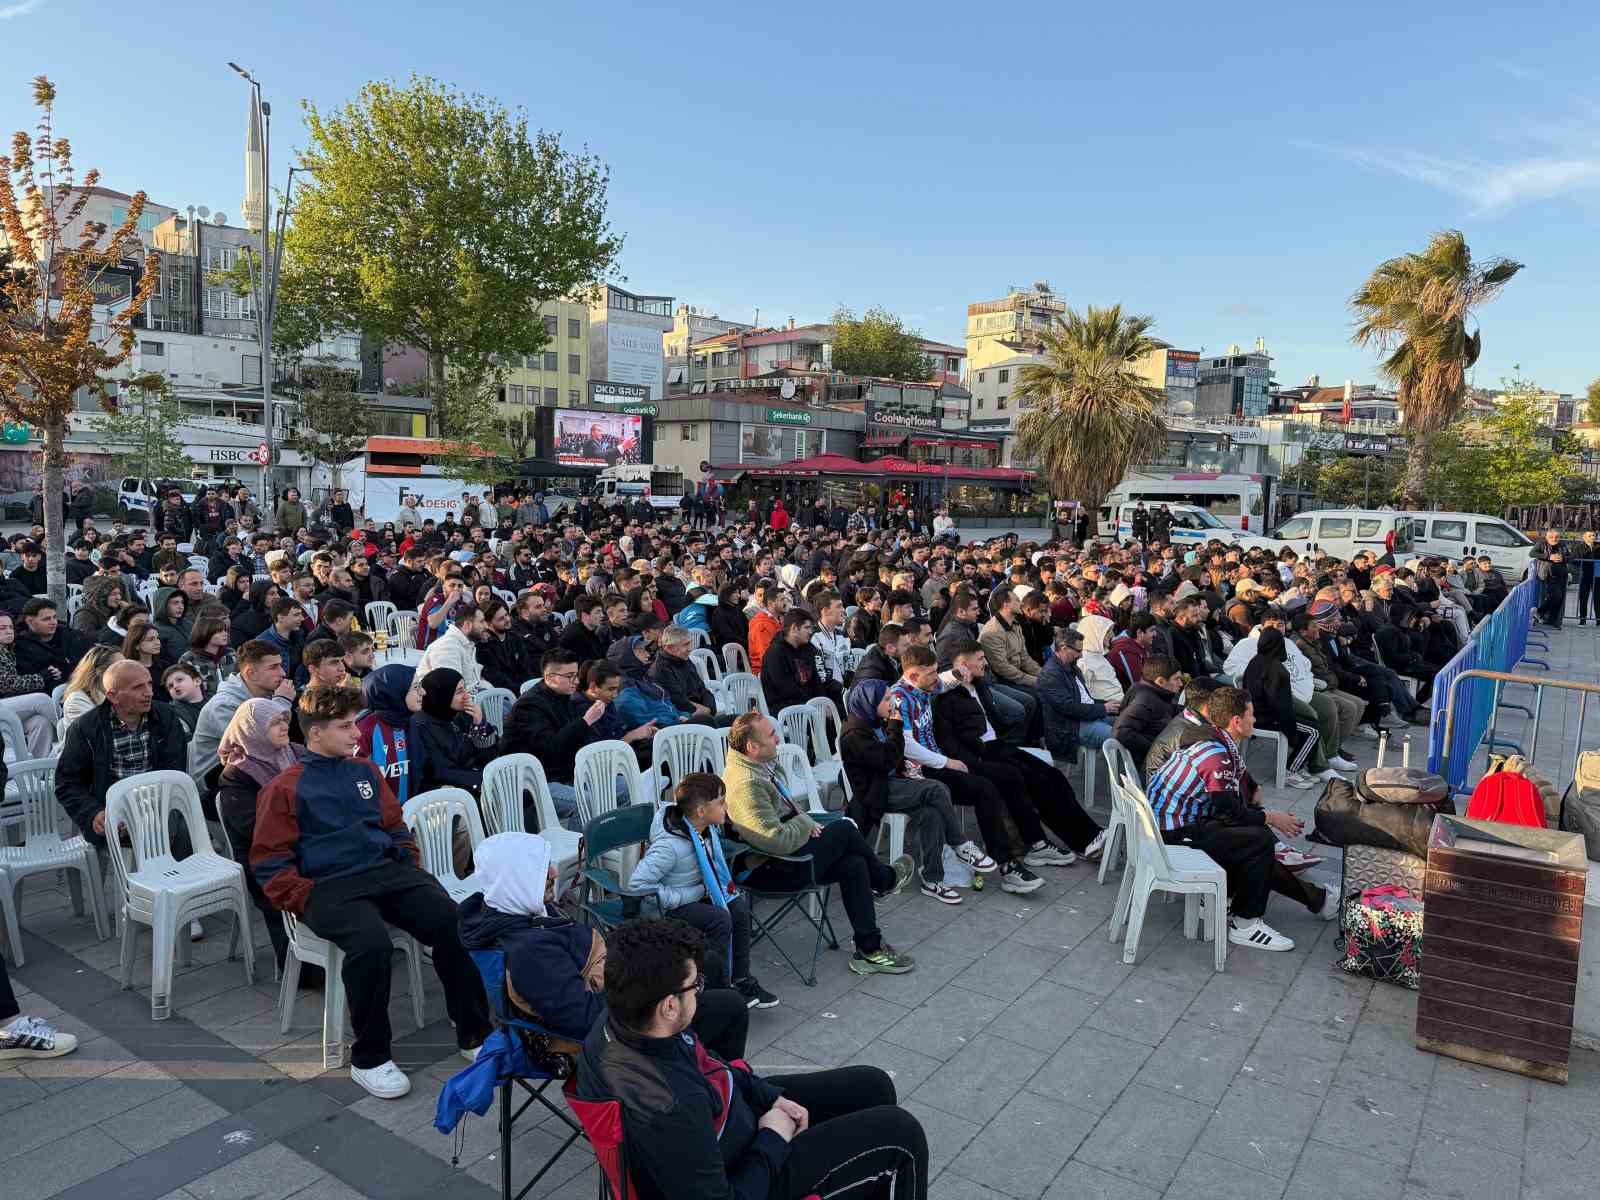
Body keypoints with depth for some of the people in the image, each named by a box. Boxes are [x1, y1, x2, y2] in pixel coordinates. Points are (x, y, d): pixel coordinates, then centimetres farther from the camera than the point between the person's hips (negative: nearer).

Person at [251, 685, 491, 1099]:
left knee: (452, 921, -23)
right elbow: (270, 862, 2)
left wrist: (412, 872, 11)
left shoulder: (365, 772, 21)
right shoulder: (284, 788, 6)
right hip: (329, 886, -4)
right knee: (372, 942, -35)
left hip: (386, 870, 4)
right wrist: (308, 901, -11)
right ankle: (369, 1057, -14)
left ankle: (473, 1033, -10)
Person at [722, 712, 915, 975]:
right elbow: (778, 841, -32)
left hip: (779, 855, 10)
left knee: (853, 864, -1)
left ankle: (870, 950, 6)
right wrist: (805, 822, -13)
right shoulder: (746, 784, -28)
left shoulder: (758, 765, 5)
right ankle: (886, 879, 21)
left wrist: (805, 821, 3)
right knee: (844, 830, -7)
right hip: (769, 871, -10)